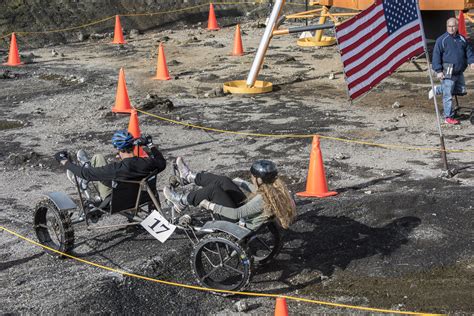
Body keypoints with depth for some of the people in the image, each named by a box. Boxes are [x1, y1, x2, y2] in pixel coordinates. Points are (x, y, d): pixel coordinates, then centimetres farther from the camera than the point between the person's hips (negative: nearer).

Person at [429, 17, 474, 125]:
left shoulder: (462, 39, 10)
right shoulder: (441, 40, -7)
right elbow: (436, 55, -9)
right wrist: (438, 71, -14)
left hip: (459, 72, 6)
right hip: (448, 73, -6)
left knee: (461, 90, 15)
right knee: (448, 95, -4)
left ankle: (437, 90, 29)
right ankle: (448, 117, 5)